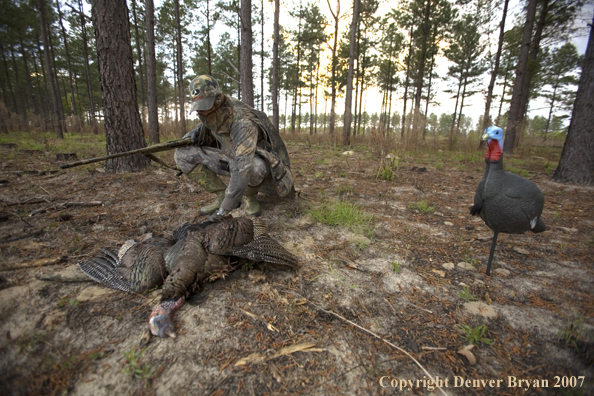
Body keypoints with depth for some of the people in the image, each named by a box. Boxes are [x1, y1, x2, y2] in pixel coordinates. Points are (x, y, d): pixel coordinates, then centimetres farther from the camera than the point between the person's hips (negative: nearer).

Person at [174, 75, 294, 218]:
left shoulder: (242, 122, -34)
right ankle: (222, 195, -3)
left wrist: (224, 209, -44)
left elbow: (243, 166, -43)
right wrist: (195, 133, -7)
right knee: (182, 154, -8)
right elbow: (205, 127, 19)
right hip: (229, 159, 7)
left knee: (253, 167, -46)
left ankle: (249, 196, -10)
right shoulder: (212, 115, -9)